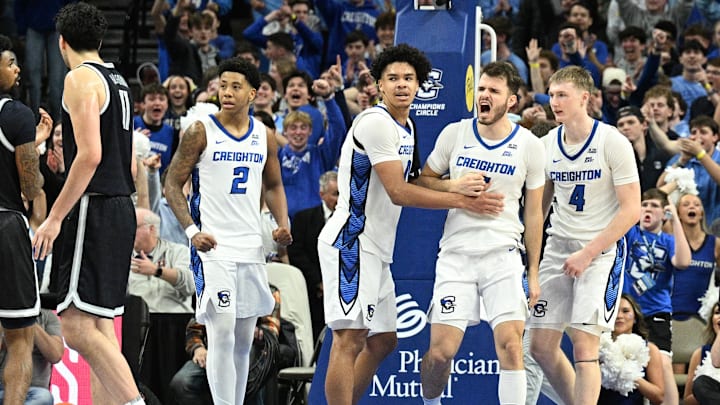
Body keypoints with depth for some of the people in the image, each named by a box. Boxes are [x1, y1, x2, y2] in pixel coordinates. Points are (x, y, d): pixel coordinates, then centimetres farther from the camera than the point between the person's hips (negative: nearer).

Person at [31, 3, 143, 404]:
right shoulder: (118, 81, 18)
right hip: (121, 207, 9)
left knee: (78, 326, -15)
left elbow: (89, 155, -19)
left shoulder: (81, 79, -10)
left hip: (94, 210, -9)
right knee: (99, 326, 10)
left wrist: (56, 217, -18)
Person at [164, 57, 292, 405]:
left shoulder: (265, 137, 8)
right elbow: (172, 185, -3)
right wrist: (192, 231, -15)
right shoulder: (201, 132, -6)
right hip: (212, 246, -5)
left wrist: (283, 223, 2)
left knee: (243, 340, 11)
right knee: (222, 334, -15)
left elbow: (273, 186, 21)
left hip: (252, 246, 5)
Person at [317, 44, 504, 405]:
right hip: (351, 242, -10)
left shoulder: (406, 127, 17)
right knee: (350, 340, -14)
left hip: (375, 249, 10)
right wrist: (463, 201, -13)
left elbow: (411, 181, 29)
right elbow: (398, 193, -18)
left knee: (382, 342, 14)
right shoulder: (376, 122, -15)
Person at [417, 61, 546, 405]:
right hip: (456, 254, 1)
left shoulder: (530, 146, 2)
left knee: (511, 345, -14)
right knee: (441, 351, -6)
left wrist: (533, 272, 8)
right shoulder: (454, 134, 4)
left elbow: (533, 213, 9)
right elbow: (423, 181, 12)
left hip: (504, 256, -1)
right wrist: (455, 186, -9)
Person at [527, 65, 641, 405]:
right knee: (541, 346, 3)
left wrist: (588, 253, -17)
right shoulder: (547, 145, 6)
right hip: (557, 247, 6)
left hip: (601, 250, -6)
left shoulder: (613, 143, -11)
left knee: (584, 344, -14)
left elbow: (631, 210, -13)